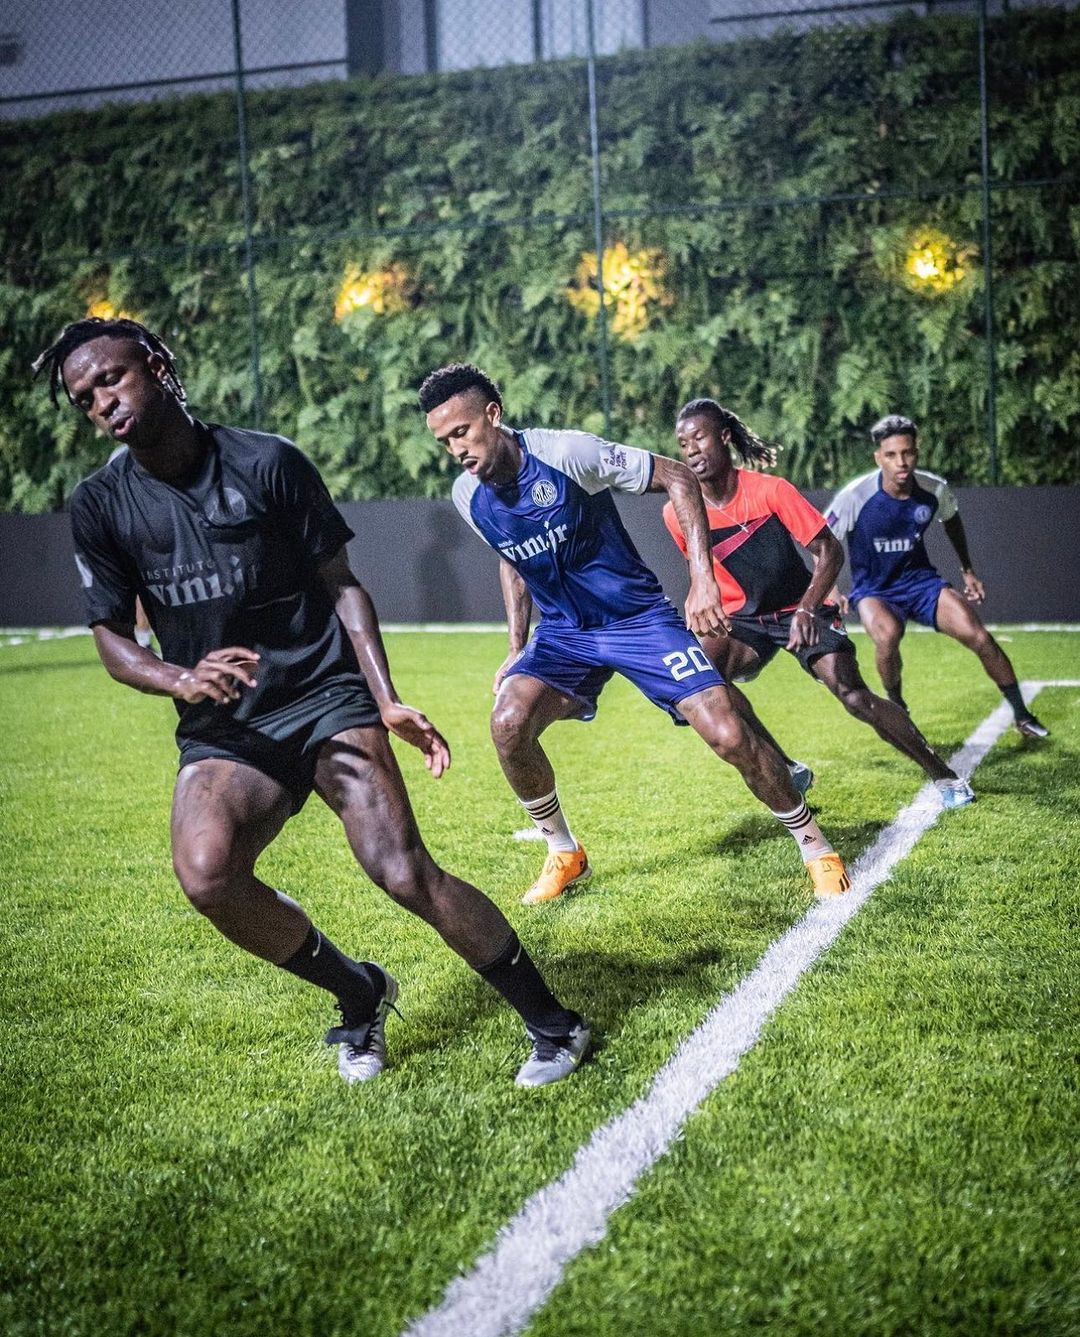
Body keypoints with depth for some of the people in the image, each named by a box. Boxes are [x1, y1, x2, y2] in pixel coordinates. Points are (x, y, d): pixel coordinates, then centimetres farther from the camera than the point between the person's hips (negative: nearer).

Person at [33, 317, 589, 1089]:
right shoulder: (101, 506, 3)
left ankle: (553, 1024, 3)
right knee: (206, 877, -25)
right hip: (220, 729, 3)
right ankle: (359, 994, 2)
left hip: (325, 696, -2)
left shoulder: (267, 463, -4)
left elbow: (341, 583, 2)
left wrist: (387, 700, -8)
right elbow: (113, 638, 6)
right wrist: (182, 679, -17)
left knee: (406, 875, -18)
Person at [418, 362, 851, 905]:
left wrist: (702, 576, -24)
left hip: (639, 617, -4)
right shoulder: (469, 496, -5)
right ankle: (564, 854, 3)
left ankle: (815, 847, 10)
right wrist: (516, 647, 9)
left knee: (728, 735, -15)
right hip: (562, 632, 4)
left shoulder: (565, 452, -22)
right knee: (508, 723, -22)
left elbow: (678, 477, -15)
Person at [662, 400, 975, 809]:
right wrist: (712, 615, 6)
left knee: (855, 698, -17)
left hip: (802, 613, -3)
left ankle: (945, 777, 3)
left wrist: (807, 610, -29)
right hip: (742, 620, 3)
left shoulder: (769, 490, -19)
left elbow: (829, 551, -16)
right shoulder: (677, 513, -10)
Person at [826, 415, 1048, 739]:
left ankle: (1021, 715, 7)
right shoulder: (855, 496, -22)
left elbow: (951, 520, 14)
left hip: (921, 581, 3)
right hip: (873, 591, -3)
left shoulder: (935, 489, -10)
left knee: (978, 635, -13)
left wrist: (968, 570, 17)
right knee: (887, 632, -36)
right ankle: (896, 708, -7)